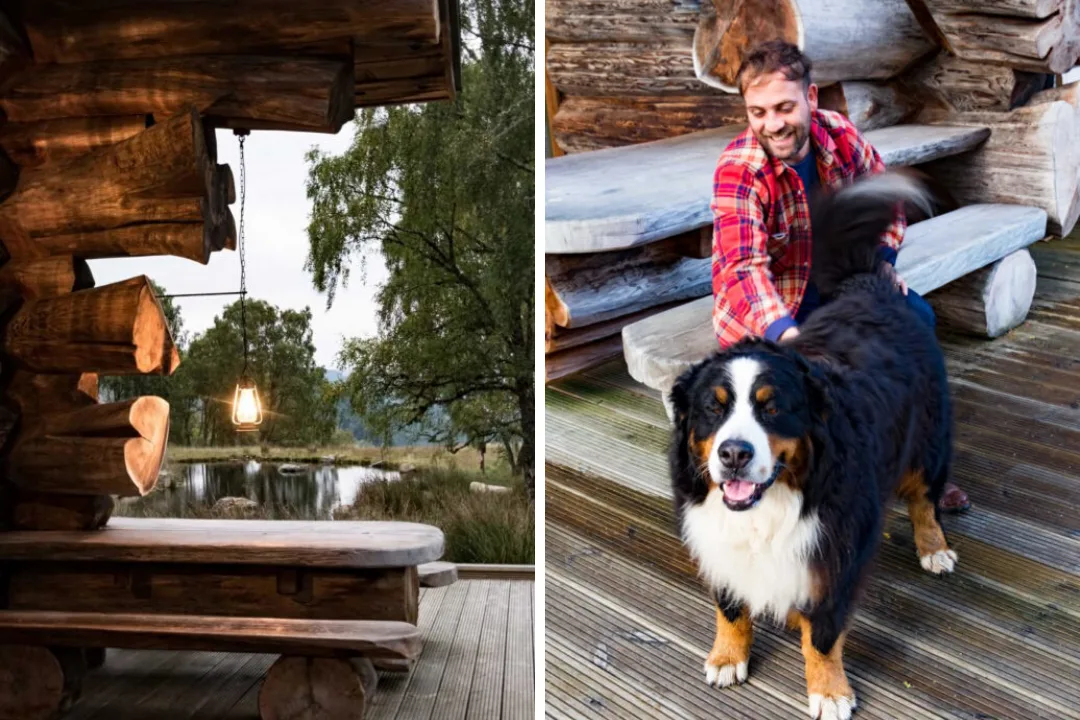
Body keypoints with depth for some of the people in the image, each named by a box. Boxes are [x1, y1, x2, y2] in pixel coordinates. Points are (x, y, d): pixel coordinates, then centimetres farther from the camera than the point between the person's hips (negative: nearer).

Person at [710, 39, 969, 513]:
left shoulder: (838, 132, -10)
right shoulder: (738, 169, -27)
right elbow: (743, 266, -40)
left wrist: (882, 258, -6)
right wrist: (784, 332, -56)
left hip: (833, 278, 6)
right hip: (766, 307, -5)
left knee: (917, 317, -10)